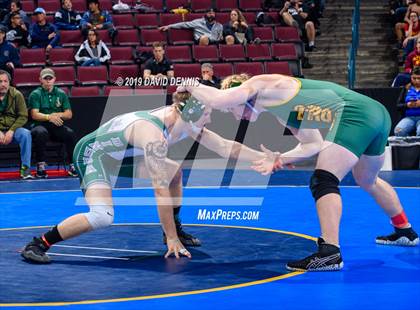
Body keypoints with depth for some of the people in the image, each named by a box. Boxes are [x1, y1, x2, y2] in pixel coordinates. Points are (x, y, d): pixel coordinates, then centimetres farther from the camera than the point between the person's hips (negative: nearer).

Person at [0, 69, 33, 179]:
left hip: (13, 129, 1)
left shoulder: (16, 95, -1)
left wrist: (11, 131, -15)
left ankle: (25, 169, -25)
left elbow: (23, 116, -2)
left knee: (26, 134, -31)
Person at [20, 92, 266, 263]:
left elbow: (224, 146, -2)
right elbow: (161, 190, -35)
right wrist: (171, 239, -32)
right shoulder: (154, 134, -34)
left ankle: (176, 232, 22)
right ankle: (39, 244, -20)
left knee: (176, 172, 12)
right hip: (94, 153, -10)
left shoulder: (183, 120, -10)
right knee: (103, 217, -31)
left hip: (120, 155, 10)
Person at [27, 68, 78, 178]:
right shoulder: (35, 94, 4)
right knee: (41, 133, -37)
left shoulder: (61, 94, 14)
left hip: (57, 126, 3)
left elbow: (69, 114, 10)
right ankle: (40, 166, -30)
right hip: (40, 125, -3)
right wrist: (49, 117, -25)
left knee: (70, 133, -27)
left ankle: (73, 165, -19)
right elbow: (34, 115, -8)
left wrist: (58, 115, -11)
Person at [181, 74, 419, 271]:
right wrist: (281, 159, 12)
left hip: (356, 116, -10)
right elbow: (314, 144, 20)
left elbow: (216, 100, -14)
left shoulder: (261, 84, -2)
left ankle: (330, 253, -20)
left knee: (323, 182, -12)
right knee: (367, 182, 30)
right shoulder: (283, 112, 22)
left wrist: (191, 86, 5)